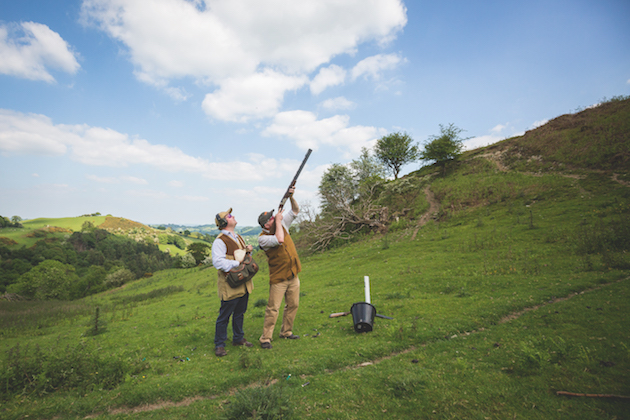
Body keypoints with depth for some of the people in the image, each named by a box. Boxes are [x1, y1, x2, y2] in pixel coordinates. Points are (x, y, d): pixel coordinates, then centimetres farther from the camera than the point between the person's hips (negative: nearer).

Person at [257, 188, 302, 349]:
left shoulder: (282, 225, 2)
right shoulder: (262, 238, -17)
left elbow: (295, 211, 6)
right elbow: (279, 240, -35)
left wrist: (291, 197, -10)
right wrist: (278, 221, -23)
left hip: (293, 275, 7)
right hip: (278, 278, -6)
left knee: (293, 305, 15)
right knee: (273, 308, -1)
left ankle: (286, 332, 31)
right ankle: (265, 338, 13)